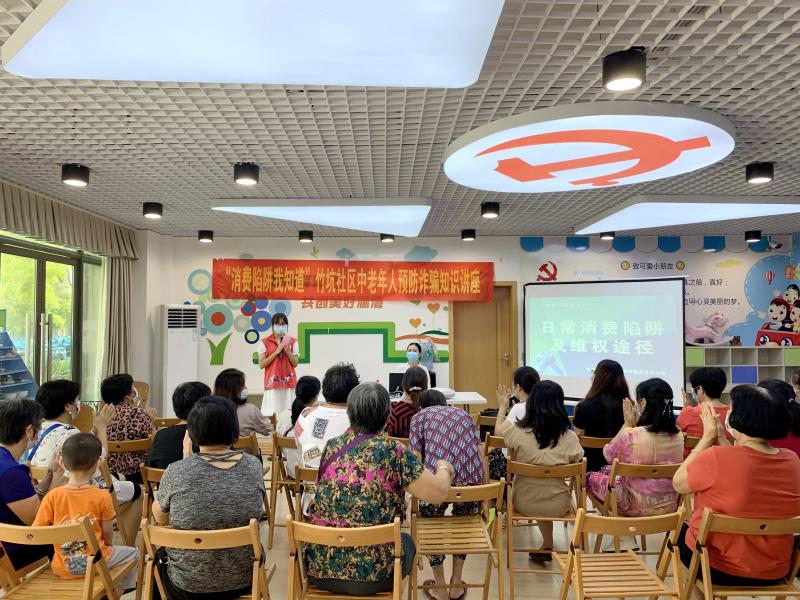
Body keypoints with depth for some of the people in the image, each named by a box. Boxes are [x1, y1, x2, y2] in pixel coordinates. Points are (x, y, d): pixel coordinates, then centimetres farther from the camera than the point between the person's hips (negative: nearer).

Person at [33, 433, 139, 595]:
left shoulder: (52, 496, -12)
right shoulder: (102, 496, -15)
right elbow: (108, 534, -6)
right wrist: (107, 547, 15)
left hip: (61, 568, 3)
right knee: (132, 553, 23)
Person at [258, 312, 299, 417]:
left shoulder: (293, 341, 7)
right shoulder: (265, 342, 2)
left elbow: (295, 364, 5)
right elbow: (261, 365, -3)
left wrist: (288, 351, -12)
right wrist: (276, 352, -11)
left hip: (289, 382, 2)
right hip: (272, 383, -1)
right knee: (272, 413, -7)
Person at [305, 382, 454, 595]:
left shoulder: (331, 447, 0)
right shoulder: (393, 452, -14)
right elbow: (439, 493, -11)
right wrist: (443, 468, 10)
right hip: (370, 573, -4)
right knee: (406, 540, 28)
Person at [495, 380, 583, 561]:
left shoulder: (517, 432, -20)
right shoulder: (570, 438, -19)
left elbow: (498, 430, 2)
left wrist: (502, 407, 18)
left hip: (524, 503, 0)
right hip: (558, 505, 0)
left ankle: (547, 546, 39)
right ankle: (547, 546, 42)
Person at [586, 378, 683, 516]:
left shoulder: (630, 435, -28)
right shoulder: (678, 436, -10)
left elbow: (608, 455, -6)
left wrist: (628, 424, -5)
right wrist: (635, 425, 0)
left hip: (636, 506, -6)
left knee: (591, 477, 19)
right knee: (607, 471, 26)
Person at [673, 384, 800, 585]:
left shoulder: (716, 458, -28)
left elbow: (678, 484, -10)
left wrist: (707, 438, -7)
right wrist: (720, 438, 4)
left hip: (718, 568, -5)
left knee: (679, 531, 26)